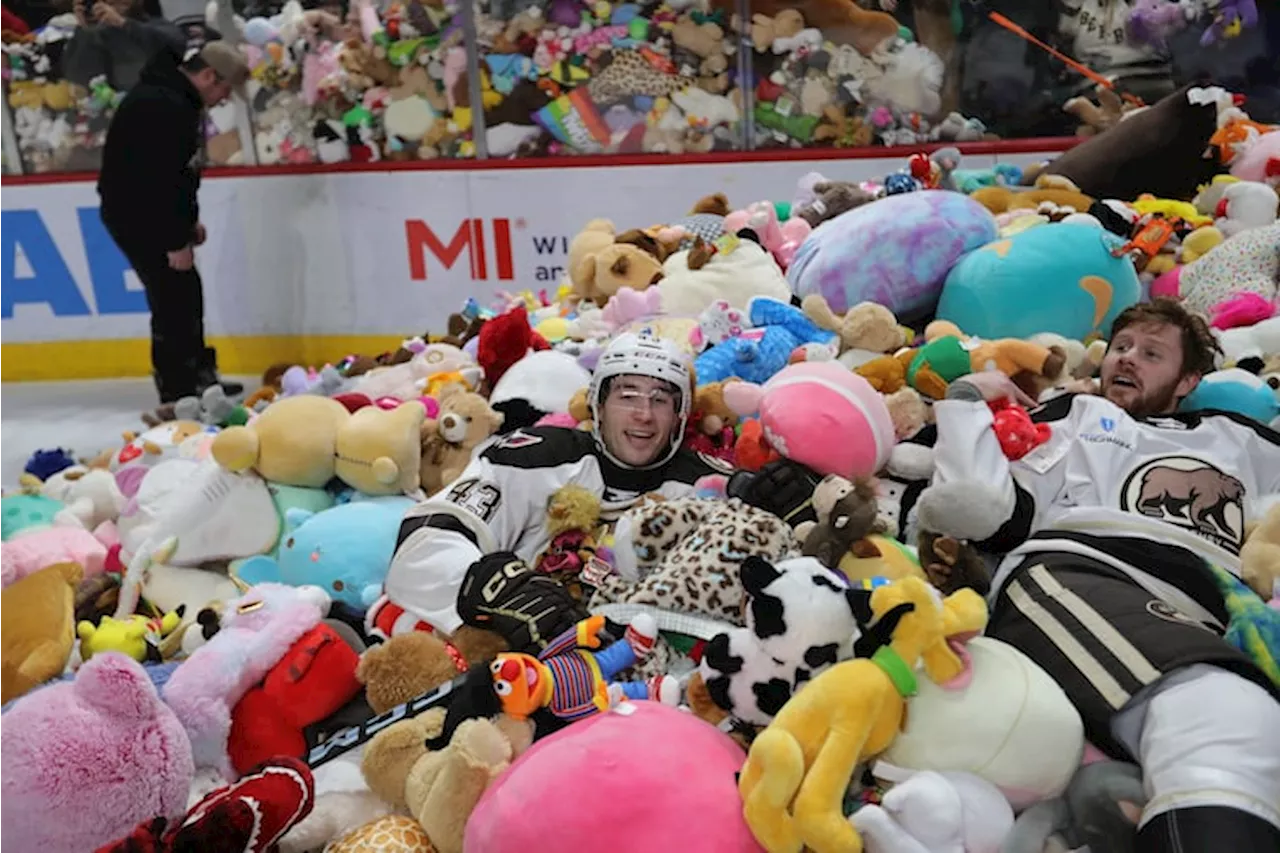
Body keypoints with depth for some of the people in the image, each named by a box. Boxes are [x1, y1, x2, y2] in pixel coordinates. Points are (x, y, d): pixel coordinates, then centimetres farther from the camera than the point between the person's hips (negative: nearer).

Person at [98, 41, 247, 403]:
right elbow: (158, 179, -27)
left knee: (185, 294, 15)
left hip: (150, 212, 10)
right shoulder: (162, 106, -24)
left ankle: (196, 376, 25)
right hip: (134, 214, -10)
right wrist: (175, 242, -25)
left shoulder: (178, 98, 10)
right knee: (174, 298, -7)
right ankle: (178, 391, 0)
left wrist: (189, 220, 17)